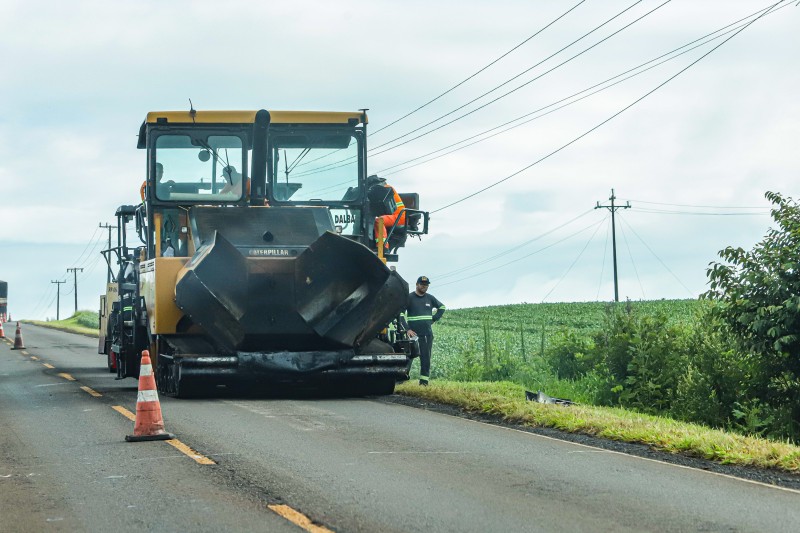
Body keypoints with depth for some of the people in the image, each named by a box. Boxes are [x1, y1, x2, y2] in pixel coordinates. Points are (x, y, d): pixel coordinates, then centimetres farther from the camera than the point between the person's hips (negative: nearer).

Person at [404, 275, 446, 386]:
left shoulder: (430, 298, 12)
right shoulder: (409, 298, -2)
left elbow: (442, 307, 27)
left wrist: (434, 319, 12)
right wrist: (407, 329, -14)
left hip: (427, 334, 4)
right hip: (413, 334, -4)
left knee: (426, 359, 3)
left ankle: (424, 382, 6)